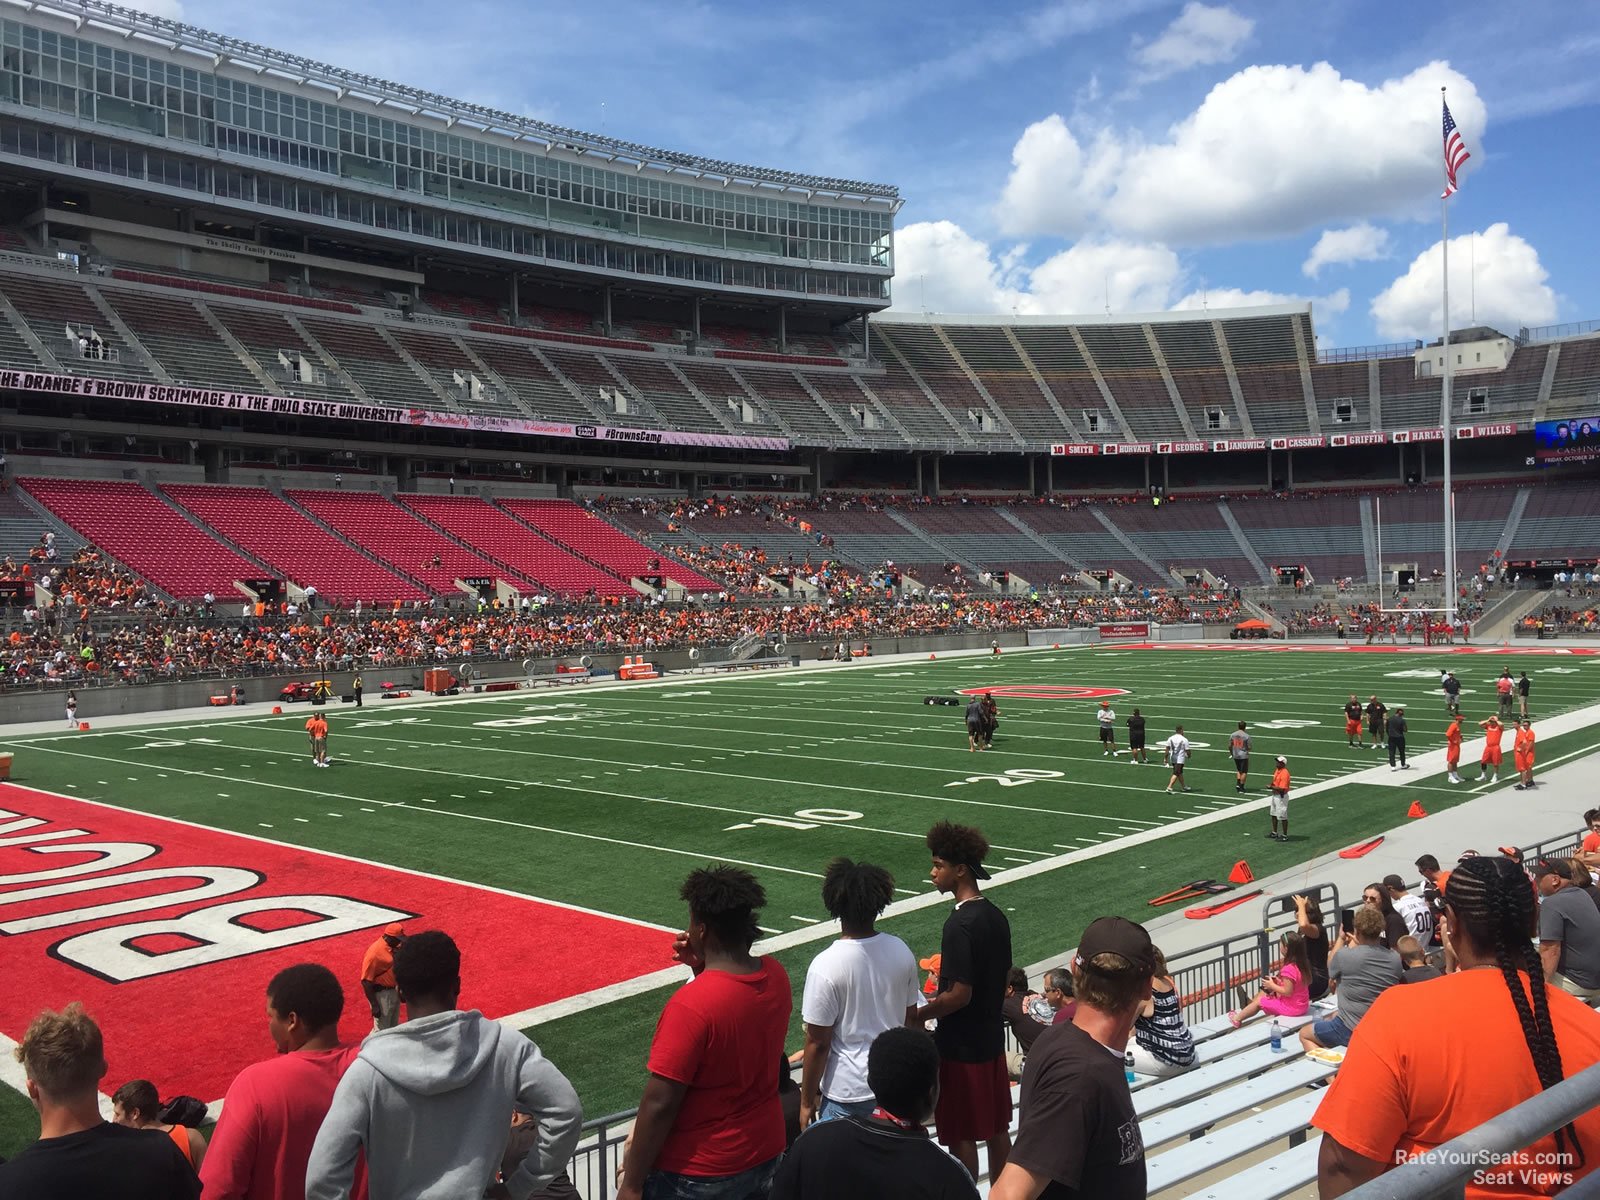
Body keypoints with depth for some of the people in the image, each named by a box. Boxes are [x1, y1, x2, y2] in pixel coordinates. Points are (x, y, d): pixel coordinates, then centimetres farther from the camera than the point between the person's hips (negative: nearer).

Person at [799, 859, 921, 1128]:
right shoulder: (901, 952, -4)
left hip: (848, 1095, -5)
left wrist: (807, 1101, -3)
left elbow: (818, 1043, -15)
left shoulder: (826, 967, -20)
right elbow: (910, 1019, 8)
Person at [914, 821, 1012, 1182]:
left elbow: (959, 995, -24)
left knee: (961, 1135, 5)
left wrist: (917, 1015, -12)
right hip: (992, 1037, 9)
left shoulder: (959, 925, -23)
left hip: (961, 1046, -9)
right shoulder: (996, 916, 3)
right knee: (997, 1128, 18)